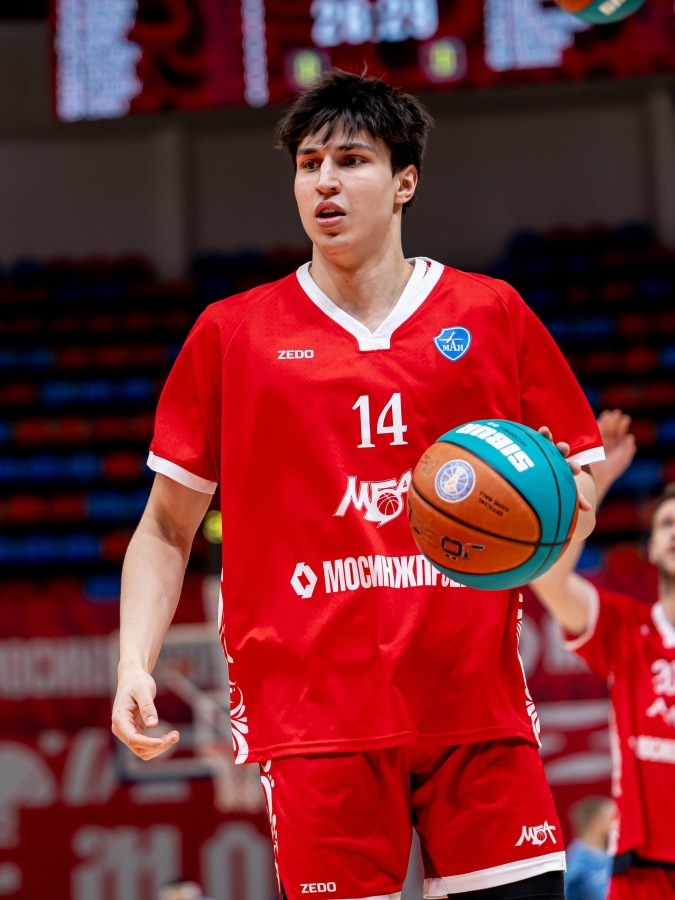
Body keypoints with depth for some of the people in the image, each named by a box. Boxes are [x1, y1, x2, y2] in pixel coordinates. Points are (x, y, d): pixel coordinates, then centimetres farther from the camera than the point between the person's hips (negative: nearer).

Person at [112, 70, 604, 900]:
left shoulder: (493, 314, 11)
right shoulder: (231, 333, 10)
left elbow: (577, 503, 16)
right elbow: (166, 530, 13)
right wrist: (135, 666, -1)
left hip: (478, 710, 1)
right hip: (310, 706, -1)